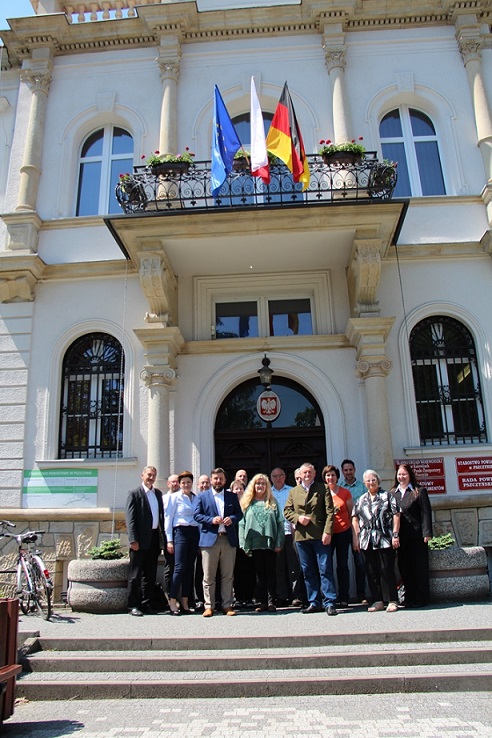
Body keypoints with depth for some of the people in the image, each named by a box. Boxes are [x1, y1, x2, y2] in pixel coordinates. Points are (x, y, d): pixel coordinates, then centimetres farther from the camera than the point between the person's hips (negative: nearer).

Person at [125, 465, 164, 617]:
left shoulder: (158, 493, 13)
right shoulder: (134, 494, -5)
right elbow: (130, 518, -10)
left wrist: (162, 535, 8)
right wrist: (133, 540, -16)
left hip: (154, 538, 6)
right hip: (140, 539, -6)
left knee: (150, 575, 11)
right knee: (136, 574, 2)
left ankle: (146, 604, 20)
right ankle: (133, 606, 11)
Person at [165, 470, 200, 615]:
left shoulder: (197, 498, 12)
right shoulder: (175, 497, 1)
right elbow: (168, 518, 0)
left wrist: (201, 538, 9)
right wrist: (169, 540, -5)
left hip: (194, 532, 5)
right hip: (180, 531, -4)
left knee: (190, 568, 6)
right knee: (180, 567, -12)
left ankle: (185, 603, 13)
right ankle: (172, 602, -5)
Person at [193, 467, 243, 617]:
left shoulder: (232, 496, 13)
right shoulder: (202, 496, 8)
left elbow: (239, 513, 12)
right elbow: (197, 515, 1)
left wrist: (232, 519, -9)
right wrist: (211, 520, -13)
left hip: (229, 539, 2)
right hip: (209, 539, -2)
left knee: (227, 576, 6)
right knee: (208, 576, 2)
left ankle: (227, 605, 15)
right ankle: (209, 606, 11)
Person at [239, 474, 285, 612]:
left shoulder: (272, 502, 6)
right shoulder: (247, 503, 6)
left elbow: (280, 523, 2)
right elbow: (242, 524, 3)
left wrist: (279, 543, -6)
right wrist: (244, 544, -4)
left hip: (270, 543, -1)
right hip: (254, 544, 1)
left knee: (270, 573, 4)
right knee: (259, 573, 8)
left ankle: (271, 602, 10)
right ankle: (262, 602, 16)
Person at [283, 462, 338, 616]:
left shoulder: (322, 489, 4)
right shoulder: (293, 491, 14)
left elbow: (330, 511, -3)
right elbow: (286, 511, 12)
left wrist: (327, 532, -13)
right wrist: (297, 517, -8)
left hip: (319, 535, -3)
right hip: (301, 536, 4)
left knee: (325, 569, -4)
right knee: (308, 571, 9)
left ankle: (329, 603, 3)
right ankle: (314, 602, 18)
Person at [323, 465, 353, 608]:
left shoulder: (345, 492, 4)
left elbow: (351, 512, 10)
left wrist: (351, 528, 4)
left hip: (343, 532, 0)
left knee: (342, 564, 4)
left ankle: (344, 598, 12)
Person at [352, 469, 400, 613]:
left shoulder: (387, 496, 3)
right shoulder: (361, 500, 14)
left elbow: (396, 515, -2)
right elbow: (355, 519, 13)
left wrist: (395, 535, -9)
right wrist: (356, 538, 5)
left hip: (385, 540, -4)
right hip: (367, 541, 4)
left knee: (387, 570, -2)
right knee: (372, 572, 7)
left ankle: (392, 601, 8)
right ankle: (378, 601, 16)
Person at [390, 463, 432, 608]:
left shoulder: (419, 491, 0)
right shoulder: (393, 493, 10)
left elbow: (425, 513, -4)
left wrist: (427, 533, -10)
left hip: (416, 536, -4)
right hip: (400, 536, 4)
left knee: (419, 567, 3)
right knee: (404, 567, 7)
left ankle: (421, 598, 14)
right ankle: (410, 598, 18)